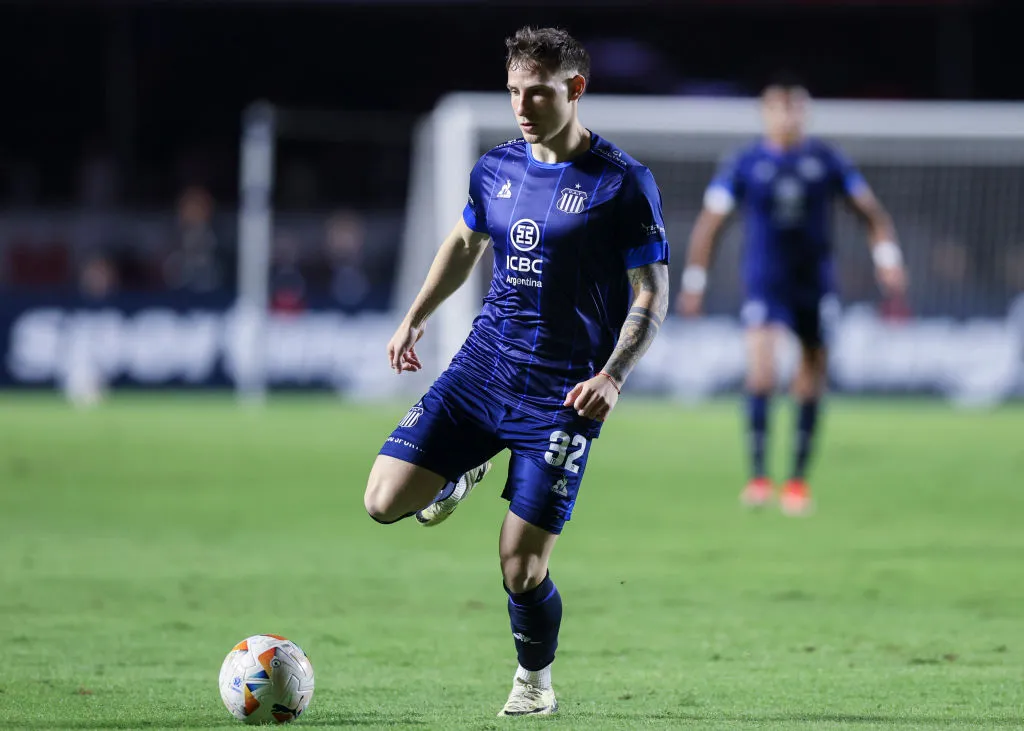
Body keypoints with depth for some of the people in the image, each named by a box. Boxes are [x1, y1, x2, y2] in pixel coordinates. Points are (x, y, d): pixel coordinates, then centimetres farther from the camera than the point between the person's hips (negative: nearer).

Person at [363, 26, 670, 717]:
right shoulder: (497, 168, 6)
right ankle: (465, 475, 26)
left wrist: (612, 376, -21)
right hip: (481, 367, 5)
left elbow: (652, 297, -8)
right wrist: (416, 317, 21)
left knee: (521, 566, -7)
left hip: (561, 394, -5)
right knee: (385, 502, -8)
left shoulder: (623, 184, -10)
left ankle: (535, 680, 22)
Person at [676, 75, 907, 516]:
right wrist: (694, 282, -1)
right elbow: (709, 222, 3)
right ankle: (758, 476, -16)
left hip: (815, 282, 2)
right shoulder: (746, 165, -1)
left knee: (810, 386, 6)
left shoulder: (825, 161, 2)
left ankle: (798, 481, 21)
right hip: (764, 283, -2)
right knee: (760, 372, -20)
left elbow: (871, 213, 8)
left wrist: (887, 258, -5)